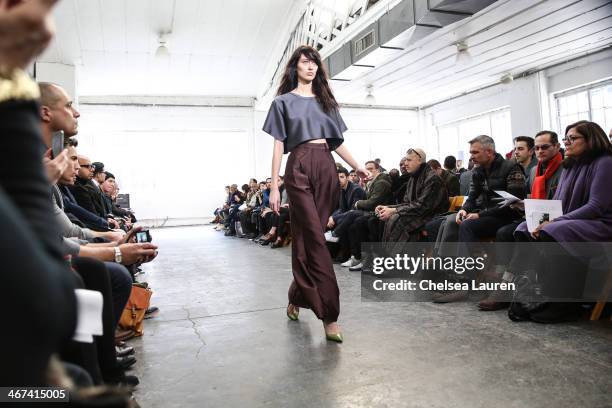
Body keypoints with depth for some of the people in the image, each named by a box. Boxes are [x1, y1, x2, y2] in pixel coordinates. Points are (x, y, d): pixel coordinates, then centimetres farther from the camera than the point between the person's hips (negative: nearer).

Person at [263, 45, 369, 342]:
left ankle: (296, 299, 20)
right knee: (314, 238, -11)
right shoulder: (284, 101, 11)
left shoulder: (326, 101, 22)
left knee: (306, 237, 3)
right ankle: (329, 315, -11)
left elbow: (337, 141, 20)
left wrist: (357, 167, 9)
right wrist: (274, 187, -4)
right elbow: (278, 145, 3)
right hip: (299, 167, -4)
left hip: (326, 168, 4)